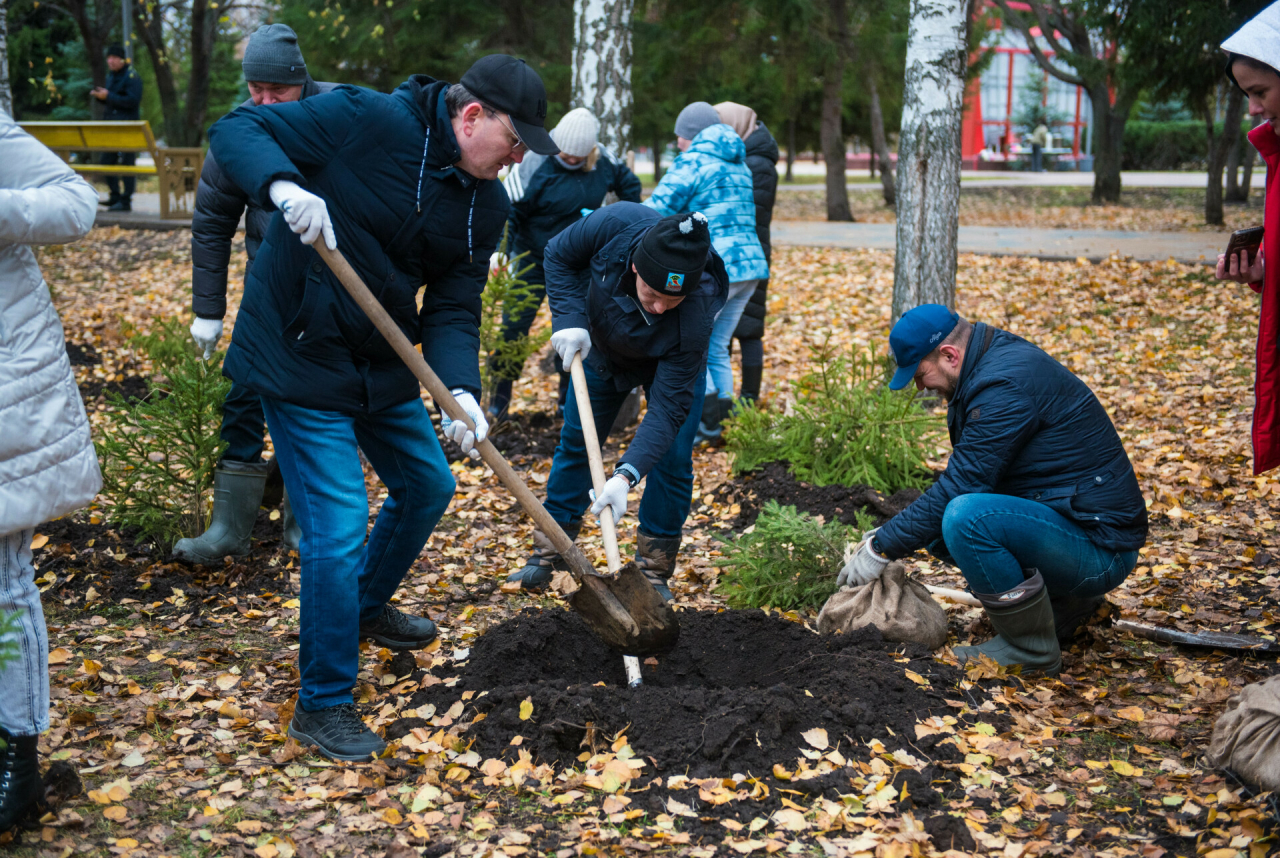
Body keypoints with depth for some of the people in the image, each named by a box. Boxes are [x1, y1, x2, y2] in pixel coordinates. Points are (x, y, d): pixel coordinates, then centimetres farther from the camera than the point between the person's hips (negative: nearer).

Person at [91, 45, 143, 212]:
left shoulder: (132, 77, -9)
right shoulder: (111, 76, 18)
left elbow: (132, 101, -20)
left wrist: (108, 96, -19)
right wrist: (100, 95, 4)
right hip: (111, 125, 9)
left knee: (127, 163, -6)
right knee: (106, 161, 10)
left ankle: (126, 201, -3)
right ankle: (115, 196, 20)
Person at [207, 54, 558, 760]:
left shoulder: (487, 205, 1)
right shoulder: (365, 119, -19)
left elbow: (453, 309, -2)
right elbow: (236, 131, -19)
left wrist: (461, 392, -20)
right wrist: (283, 187, -39)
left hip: (382, 363, 8)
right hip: (300, 357, -8)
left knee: (427, 487, 21)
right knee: (338, 526, -10)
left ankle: (366, 606, 49)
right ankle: (322, 704, 8)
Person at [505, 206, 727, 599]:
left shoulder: (693, 319, -43)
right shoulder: (615, 224, -40)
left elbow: (667, 408, -41)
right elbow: (559, 255, -18)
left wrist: (626, 476, -50)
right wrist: (569, 319, -31)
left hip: (672, 363, -2)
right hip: (601, 347, 3)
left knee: (672, 457, -10)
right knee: (575, 443, 6)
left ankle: (654, 570, 6)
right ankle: (547, 555, 19)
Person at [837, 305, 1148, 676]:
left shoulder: (1005, 386, -22)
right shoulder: (995, 360, 10)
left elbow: (959, 486, -22)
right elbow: (961, 478, 18)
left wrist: (884, 548, -13)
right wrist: (889, 533, 12)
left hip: (1100, 548, -10)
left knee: (963, 517, -30)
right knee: (938, 523, 12)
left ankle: (1030, 649, -11)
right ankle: (1067, 600, 16)